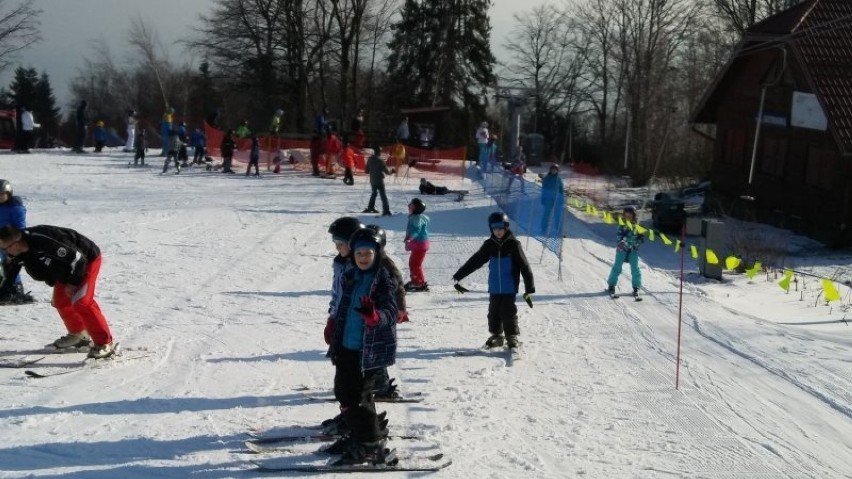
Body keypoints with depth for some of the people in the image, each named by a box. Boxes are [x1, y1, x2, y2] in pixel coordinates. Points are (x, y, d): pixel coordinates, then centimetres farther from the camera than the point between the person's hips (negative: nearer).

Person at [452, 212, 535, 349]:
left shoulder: (513, 244, -6)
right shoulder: (489, 245, 3)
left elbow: (524, 266, -5)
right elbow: (475, 261, 8)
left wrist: (529, 289, -8)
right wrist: (458, 277, 6)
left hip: (510, 287, -3)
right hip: (494, 288, 3)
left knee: (508, 312, -4)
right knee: (494, 312, 8)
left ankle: (512, 337, 10)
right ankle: (496, 335, 23)